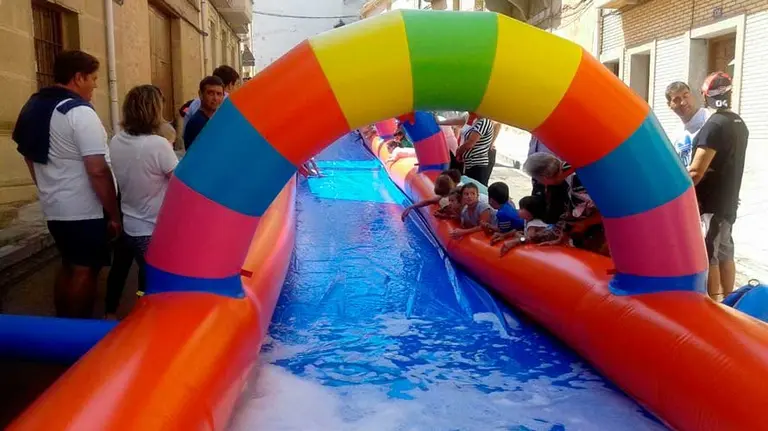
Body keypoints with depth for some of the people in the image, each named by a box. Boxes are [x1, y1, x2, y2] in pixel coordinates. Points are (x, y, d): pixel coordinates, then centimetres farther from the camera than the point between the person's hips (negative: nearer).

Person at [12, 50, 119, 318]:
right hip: (84, 210, -9)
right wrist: (114, 214, -17)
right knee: (85, 271, 2)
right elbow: (98, 170, -23)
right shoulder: (79, 113, -18)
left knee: (68, 266, 20)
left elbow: (30, 155, 20)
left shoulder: (35, 106, 9)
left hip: (54, 208, 9)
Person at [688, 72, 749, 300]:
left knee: (707, 257, -2)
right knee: (725, 253, 15)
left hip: (710, 203, -9)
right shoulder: (740, 124, 10)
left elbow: (696, 171, -22)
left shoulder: (714, 125, -19)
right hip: (727, 201, 9)